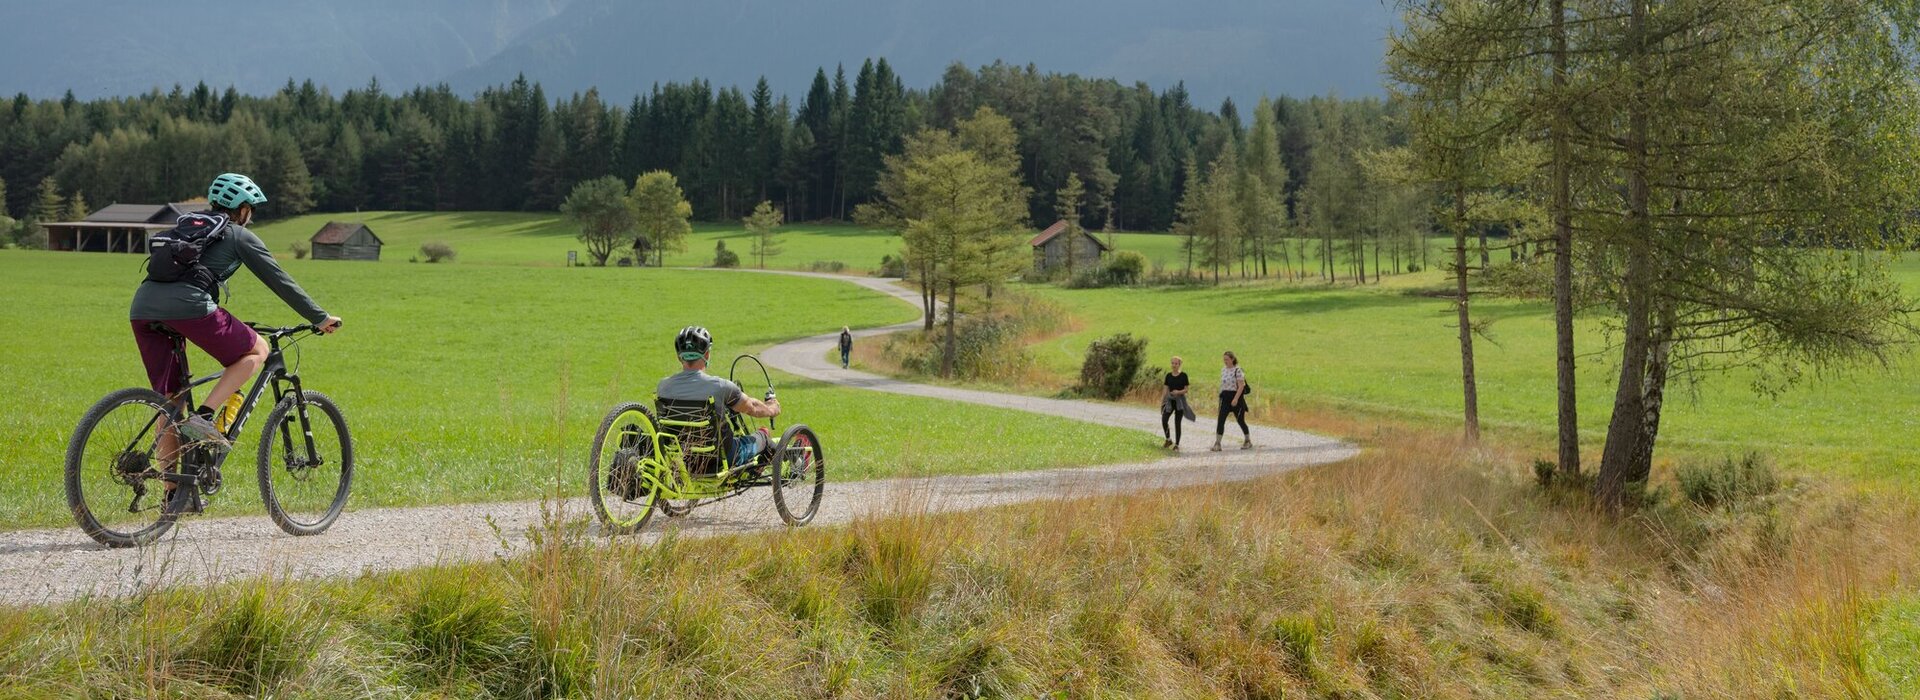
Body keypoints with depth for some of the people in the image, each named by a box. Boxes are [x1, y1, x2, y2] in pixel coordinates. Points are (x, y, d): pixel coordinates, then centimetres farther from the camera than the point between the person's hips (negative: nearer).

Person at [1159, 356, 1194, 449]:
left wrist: (1179, 392, -23)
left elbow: (1186, 389, -4)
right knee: (1164, 419, -13)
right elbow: (1166, 390, 10)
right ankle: (1168, 440, 6)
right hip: (1170, 400, 3)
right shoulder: (1168, 375, 6)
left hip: (1180, 400, -3)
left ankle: (1177, 444, 7)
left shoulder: (1183, 375, -4)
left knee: (1177, 423, -2)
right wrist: (1162, 401, 5)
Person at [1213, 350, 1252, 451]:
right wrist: (1221, 395, 16)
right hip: (1225, 397, 6)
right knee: (1221, 420, -7)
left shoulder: (1237, 370, -12)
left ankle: (1248, 441, 26)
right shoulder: (1223, 370, 9)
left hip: (1235, 396, -6)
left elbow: (1241, 386, -16)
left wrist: (1236, 399, -23)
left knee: (1240, 420, 7)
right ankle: (1217, 443, -9)